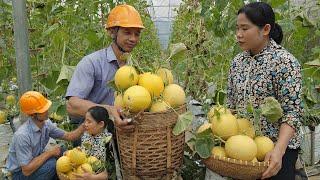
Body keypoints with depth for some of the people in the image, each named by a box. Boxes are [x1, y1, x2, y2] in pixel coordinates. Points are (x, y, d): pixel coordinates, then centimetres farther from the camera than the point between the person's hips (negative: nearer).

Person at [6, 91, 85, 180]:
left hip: (34, 162, 7)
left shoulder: (46, 124, -9)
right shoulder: (22, 135, -32)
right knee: (51, 164, -29)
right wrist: (50, 152, -24)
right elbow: (26, 170, -30)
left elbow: (68, 136, -1)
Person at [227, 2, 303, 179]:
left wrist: (279, 150, -28)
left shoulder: (284, 61, -14)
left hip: (276, 148, -6)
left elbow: (292, 112, -17)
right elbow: (231, 105, 9)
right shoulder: (238, 61, 4)